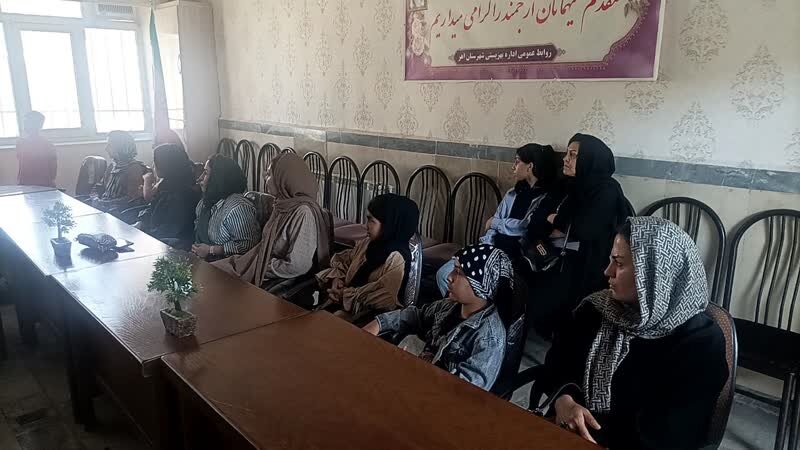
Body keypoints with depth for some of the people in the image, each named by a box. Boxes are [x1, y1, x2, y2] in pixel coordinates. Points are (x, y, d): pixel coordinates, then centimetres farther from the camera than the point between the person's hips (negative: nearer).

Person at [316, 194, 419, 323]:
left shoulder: (396, 259, -20)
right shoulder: (369, 242, 5)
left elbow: (382, 298, -24)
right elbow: (342, 259, 17)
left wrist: (345, 294, -16)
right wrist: (337, 278, -4)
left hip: (368, 313, -7)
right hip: (345, 300, 7)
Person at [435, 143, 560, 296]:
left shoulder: (549, 199, -7)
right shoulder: (513, 194, 15)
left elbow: (526, 227, -18)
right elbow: (492, 230, 11)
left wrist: (494, 222, -2)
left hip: (515, 258, -7)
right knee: (443, 274, -7)